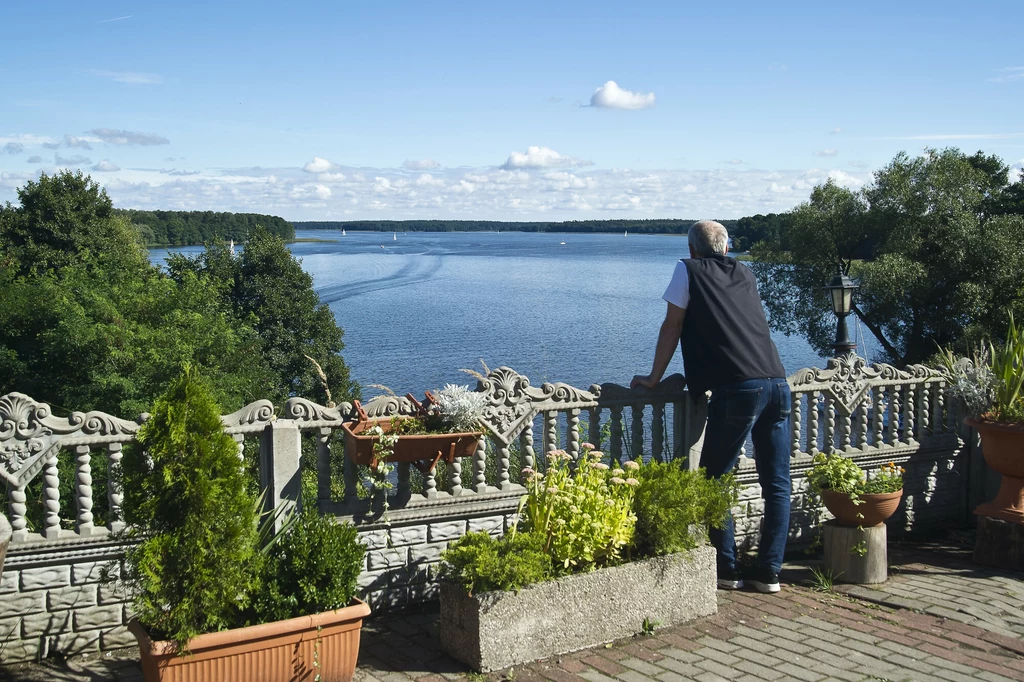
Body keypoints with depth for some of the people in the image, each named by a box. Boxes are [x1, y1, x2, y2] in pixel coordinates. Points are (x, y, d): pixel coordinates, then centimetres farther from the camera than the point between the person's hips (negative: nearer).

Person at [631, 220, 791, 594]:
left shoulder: (688, 270, 9)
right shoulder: (745, 274, 23)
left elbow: (672, 327, 9)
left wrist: (654, 378, 18)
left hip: (737, 389, -6)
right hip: (777, 383, 6)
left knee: (715, 480, 5)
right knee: (777, 484, 8)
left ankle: (727, 571, 6)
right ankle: (769, 573, 11)